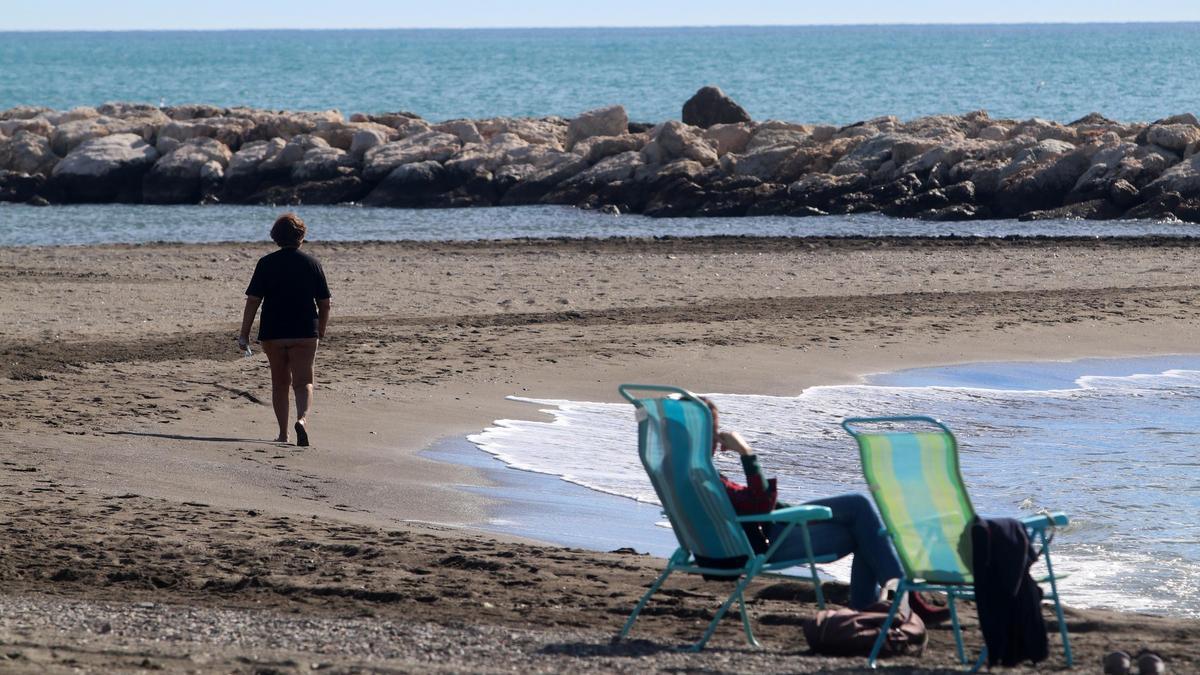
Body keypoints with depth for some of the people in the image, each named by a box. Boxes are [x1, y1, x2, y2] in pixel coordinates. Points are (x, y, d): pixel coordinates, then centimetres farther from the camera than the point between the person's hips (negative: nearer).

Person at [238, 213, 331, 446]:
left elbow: (253, 301, -6)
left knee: (280, 382, 14)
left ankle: (283, 433, 18)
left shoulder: (266, 263, -2)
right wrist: (321, 332, 18)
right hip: (305, 333, -1)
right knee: (303, 381, -1)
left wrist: (244, 334, -3)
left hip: (272, 333, 1)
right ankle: (303, 418, -28)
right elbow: (325, 304, 4)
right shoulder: (312, 263, 1)